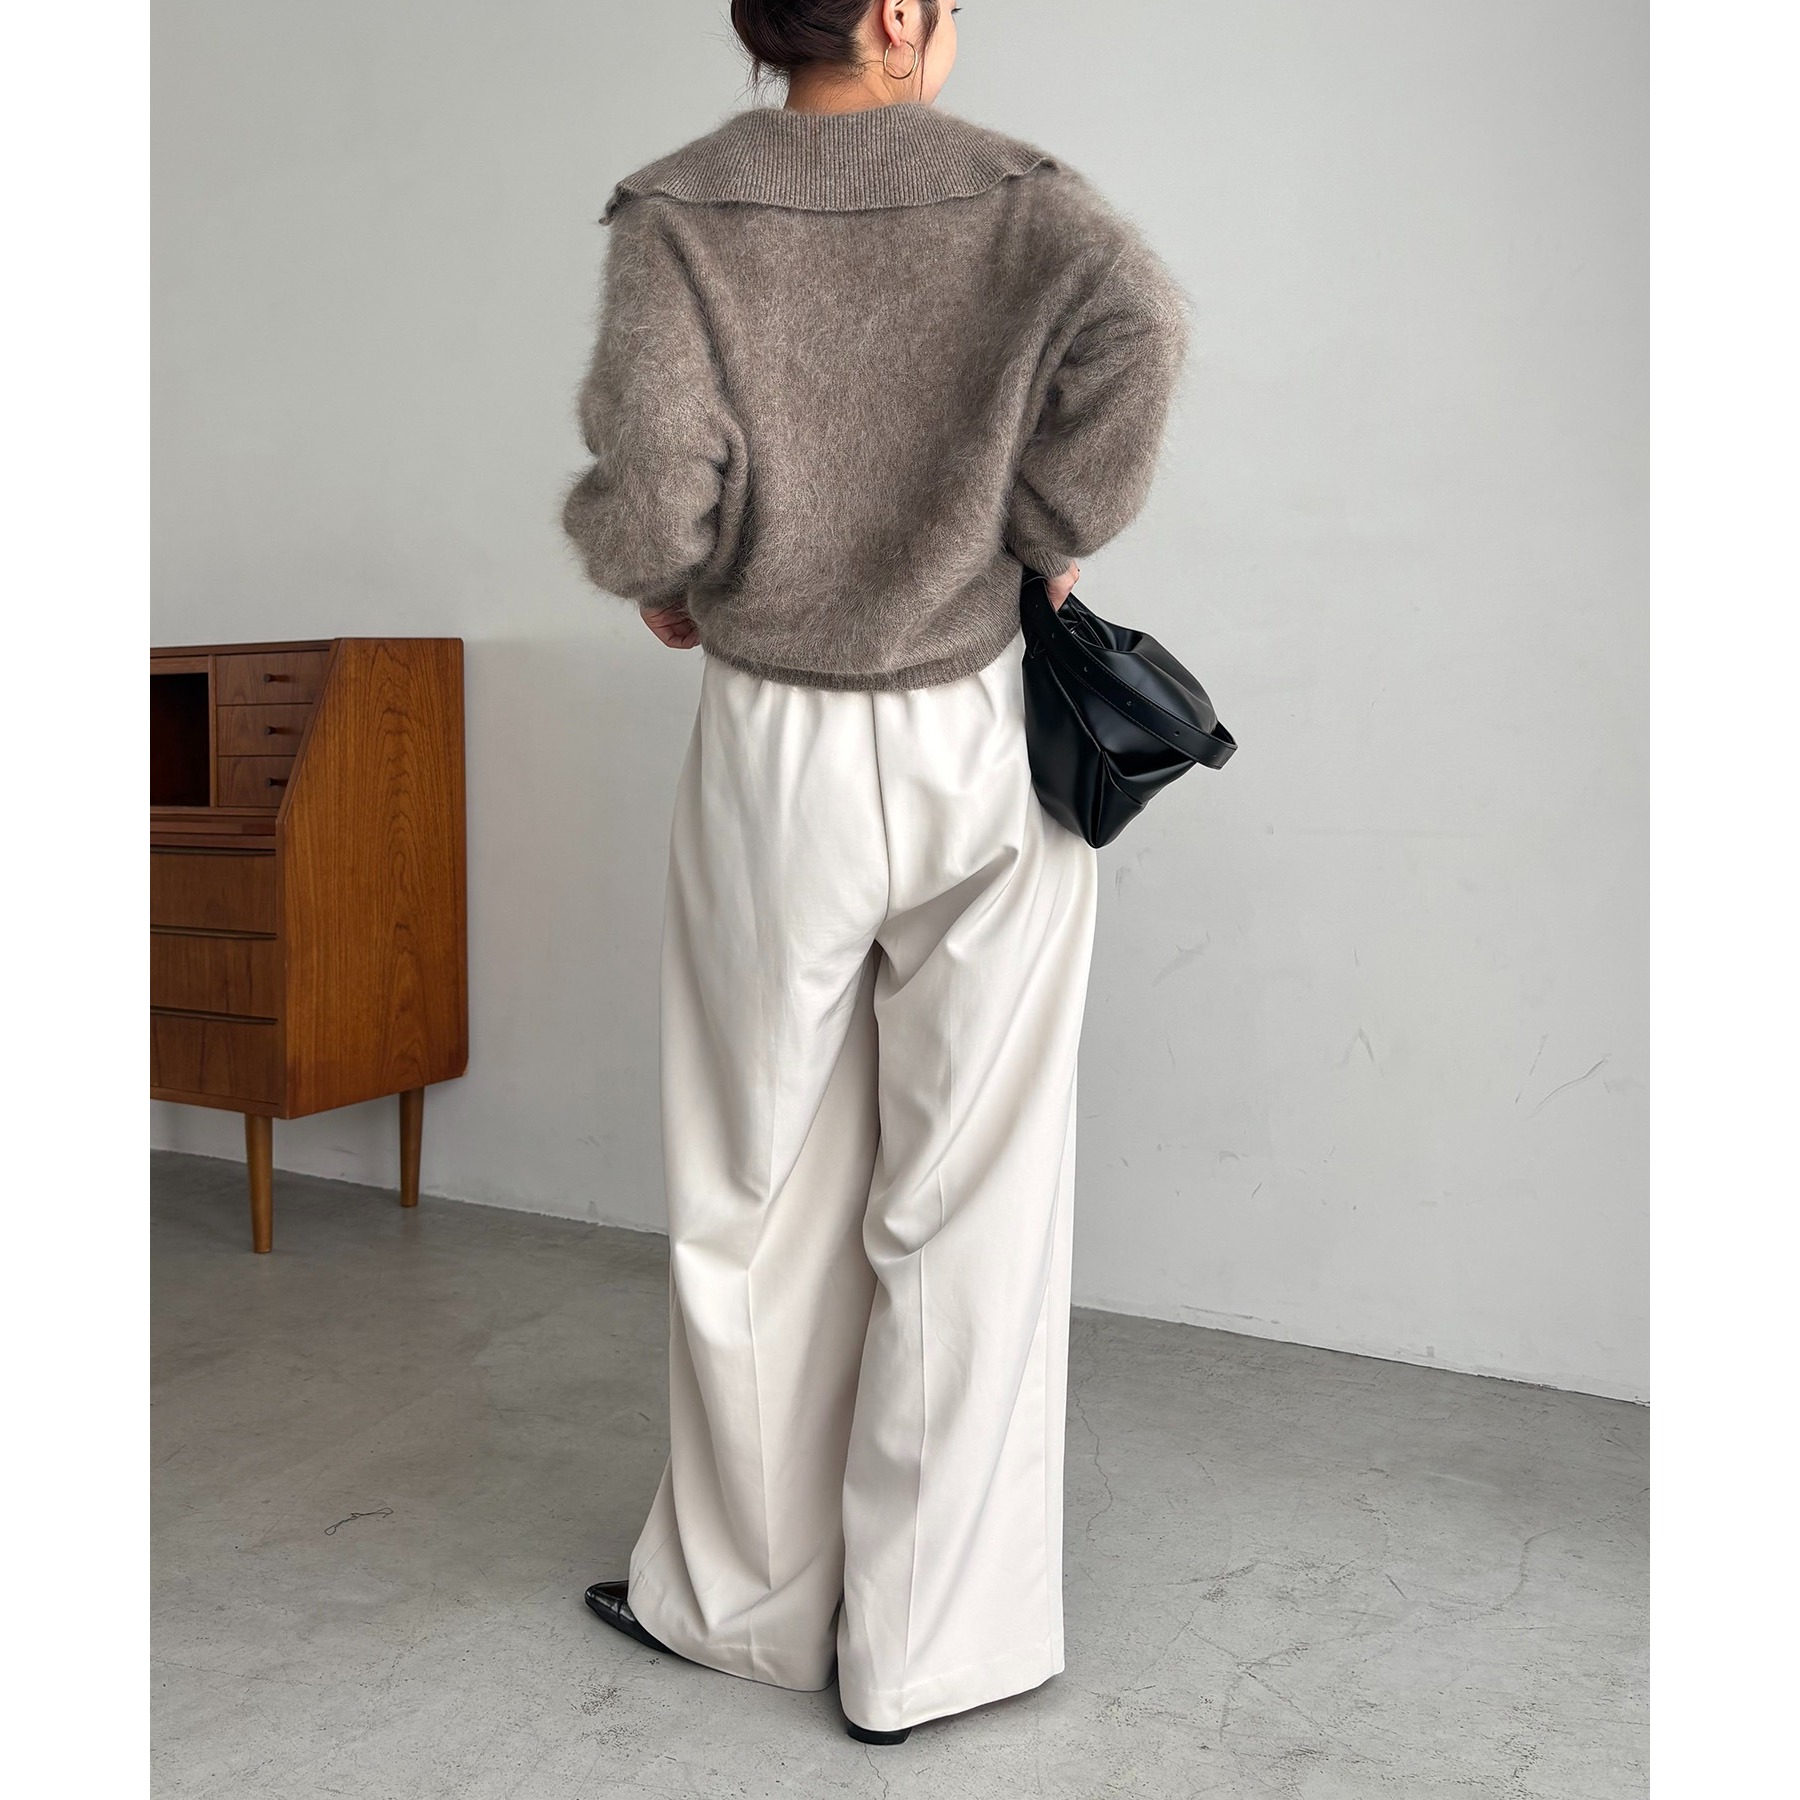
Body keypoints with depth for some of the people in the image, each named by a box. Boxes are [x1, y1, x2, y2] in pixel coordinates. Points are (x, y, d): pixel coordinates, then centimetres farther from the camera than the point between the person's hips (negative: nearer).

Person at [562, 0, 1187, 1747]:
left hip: (782, 760, 0)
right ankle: (920, 1647, 24)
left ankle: (743, 1593, 34)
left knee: (757, 1203, 15)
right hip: (989, 751, 1)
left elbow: (651, 489, -16)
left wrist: (658, 580, 5)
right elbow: (1137, 328, -22)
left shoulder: (679, 212, -2)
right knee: (970, 1210, 10)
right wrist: (1047, 537, -7)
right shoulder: (1021, 193, 0)